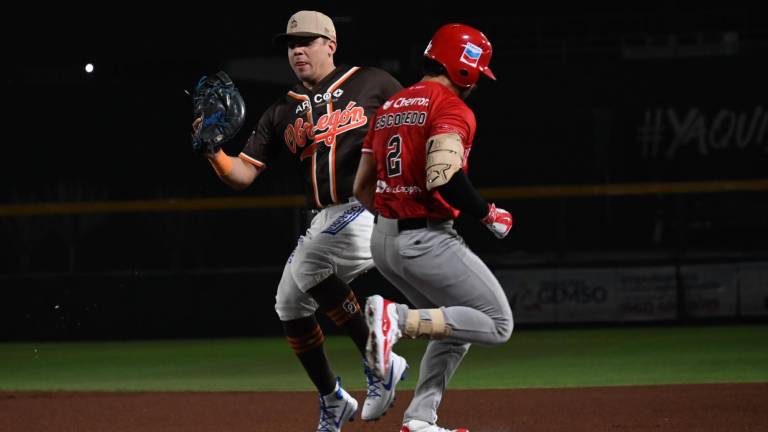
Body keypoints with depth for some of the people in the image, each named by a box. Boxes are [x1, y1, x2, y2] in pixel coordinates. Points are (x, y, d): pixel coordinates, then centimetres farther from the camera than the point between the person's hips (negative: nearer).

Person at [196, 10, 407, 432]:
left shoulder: (373, 84, 2)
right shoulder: (283, 113, 14)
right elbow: (242, 174, 9)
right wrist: (213, 152, -12)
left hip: (376, 206, -7)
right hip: (326, 219, 7)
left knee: (310, 271, -29)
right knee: (289, 305, 8)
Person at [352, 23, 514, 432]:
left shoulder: (389, 107, 15)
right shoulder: (451, 107, -11)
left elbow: (362, 187, 17)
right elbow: (444, 178, -27)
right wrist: (488, 214, -12)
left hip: (382, 241, 9)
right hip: (427, 242, -9)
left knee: (455, 329, 21)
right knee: (497, 324, -2)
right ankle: (398, 319, -17)